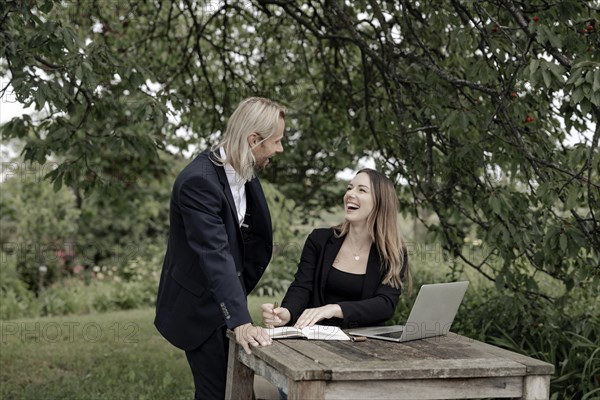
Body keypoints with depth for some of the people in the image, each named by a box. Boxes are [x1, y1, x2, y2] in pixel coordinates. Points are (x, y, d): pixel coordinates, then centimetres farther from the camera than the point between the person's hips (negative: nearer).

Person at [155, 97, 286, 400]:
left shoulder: (244, 171, -2)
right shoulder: (198, 181, -27)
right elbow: (215, 255, -35)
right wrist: (241, 322, -41)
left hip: (226, 298, 8)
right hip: (198, 306, -8)